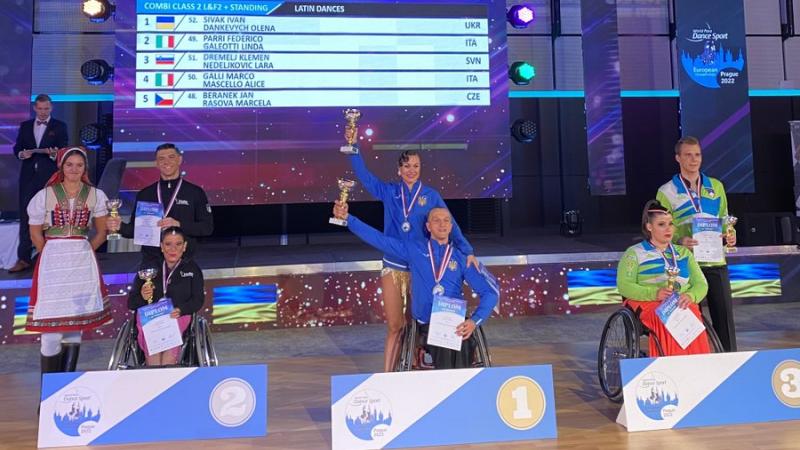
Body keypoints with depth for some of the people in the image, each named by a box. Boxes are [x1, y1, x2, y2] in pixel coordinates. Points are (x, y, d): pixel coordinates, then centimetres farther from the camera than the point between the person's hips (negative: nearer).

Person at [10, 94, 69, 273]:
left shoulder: (59, 126, 3)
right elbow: (17, 148, 11)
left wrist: (54, 154, -25)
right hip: (28, 176, 3)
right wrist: (21, 154, -10)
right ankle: (23, 258, 6)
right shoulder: (25, 126, 13)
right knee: (25, 216, 2)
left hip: (49, 177, -3)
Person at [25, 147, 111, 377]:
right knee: (52, 324, -5)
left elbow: (101, 232, 11)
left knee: (76, 323, 8)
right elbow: (35, 233, 6)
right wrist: (54, 255, 7)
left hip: (83, 262, 2)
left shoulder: (95, 195, 5)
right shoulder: (45, 195, 1)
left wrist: (83, 252, 6)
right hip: (52, 262, -2)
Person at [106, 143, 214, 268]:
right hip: (151, 261, 2)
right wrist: (120, 226, -7)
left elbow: (207, 227, -3)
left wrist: (179, 225, -16)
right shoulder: (145, 194, 10)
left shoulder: (195, 192, 2)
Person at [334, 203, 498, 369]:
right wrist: (347, 217, 0)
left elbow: (491, 292, 6)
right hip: (426, 323, 0)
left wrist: (474, 321, -10)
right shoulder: (413, 249, 12)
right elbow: (377, 238, 10)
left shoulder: (462, 258, 11)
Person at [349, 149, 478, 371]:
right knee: (394, 326, 5)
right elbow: (363, 174, 2)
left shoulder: (431, 195, 0)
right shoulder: (389, 192, 5)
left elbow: (449, 224, -7)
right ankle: (387, 374, 12)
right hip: (392, 267, 1)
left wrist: (467, 250, -19)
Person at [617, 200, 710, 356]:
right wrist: (654, 294, -19)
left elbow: (701, 284, 16)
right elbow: (623, 286, -2)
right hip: (648, 303, -3)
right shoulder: (634, 253, 13)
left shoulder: (684, 253, 28)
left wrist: (690, 296, -10)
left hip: (682, 304, 3)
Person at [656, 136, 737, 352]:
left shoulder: (716, 186, 12)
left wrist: (730, 236, -1)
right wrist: (679, 241, -20)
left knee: (725, 314, 3)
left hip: (716, 262, 3)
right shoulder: (666, 192, 1)